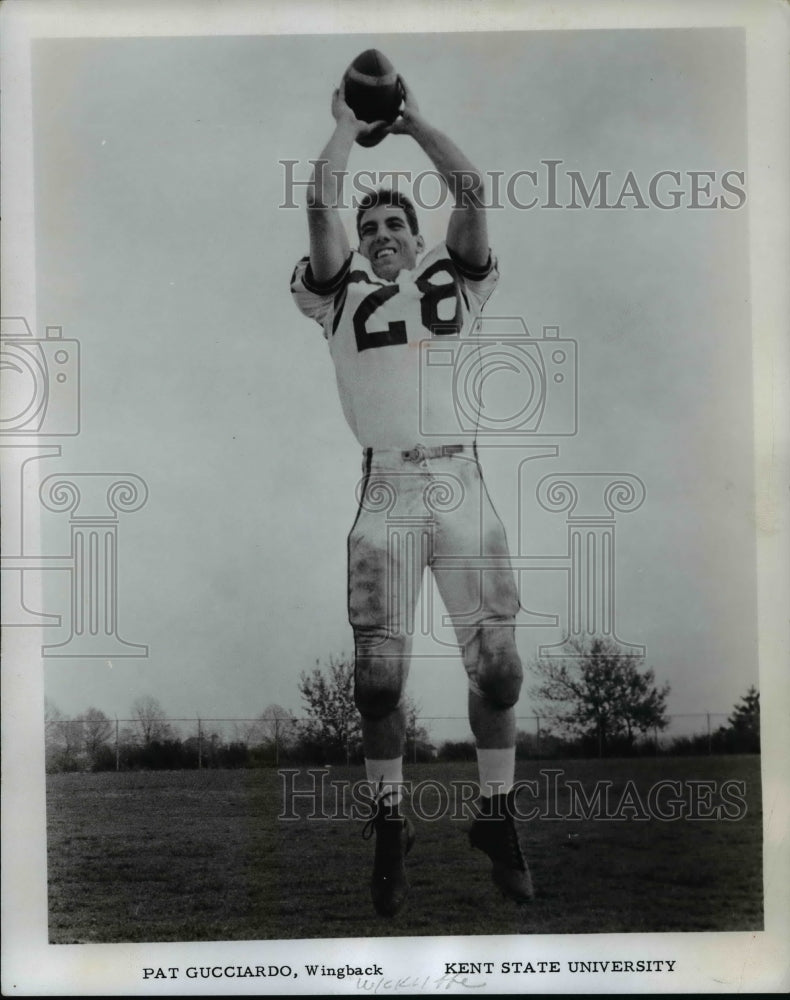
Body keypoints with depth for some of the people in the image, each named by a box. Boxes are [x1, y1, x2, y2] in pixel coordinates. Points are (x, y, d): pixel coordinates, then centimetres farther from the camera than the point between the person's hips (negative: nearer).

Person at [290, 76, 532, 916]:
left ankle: (497, 817, 16)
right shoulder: (342, 294, 16)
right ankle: (390, 829, 15)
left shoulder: (455, 280, 18)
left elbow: (471, 190, 9)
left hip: (461, 482, 1)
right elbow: (320, 202, 6)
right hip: (385, 490, -1)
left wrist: (413, 121, 20)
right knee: (379, 674, -4)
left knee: (497, 664, -3)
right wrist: (347, 123, 19)